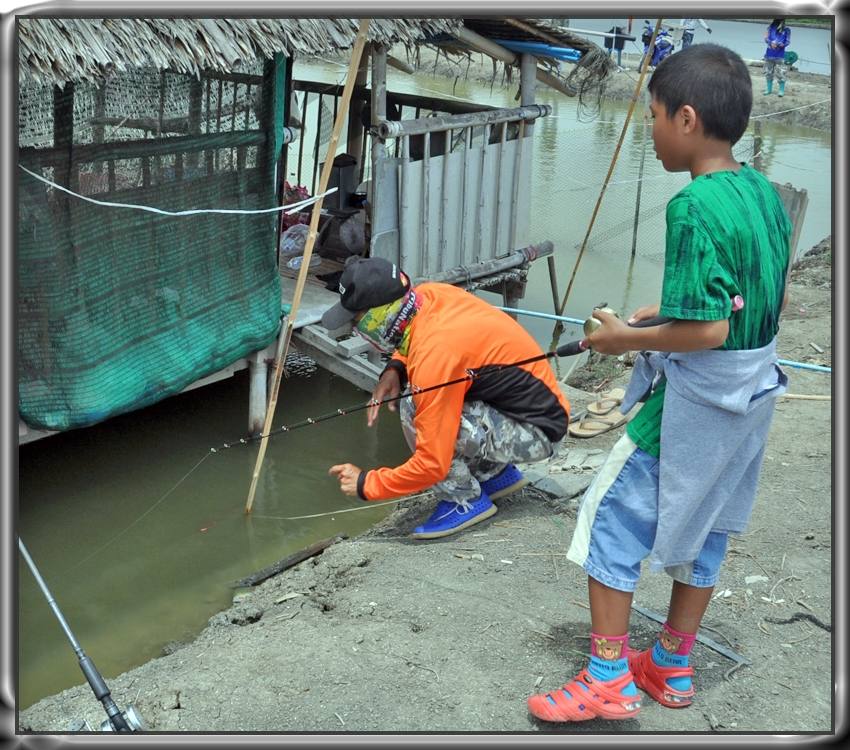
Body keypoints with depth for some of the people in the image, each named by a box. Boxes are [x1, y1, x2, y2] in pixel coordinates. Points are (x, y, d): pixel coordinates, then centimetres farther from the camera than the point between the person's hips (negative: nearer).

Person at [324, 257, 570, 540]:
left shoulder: (435, 356, -29)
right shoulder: (430, 293, -7)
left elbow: (432, 465, -26)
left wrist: (366, 484, -12)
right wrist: (395, 369, -2)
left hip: (536, 434, -9)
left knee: (414, 412, -22)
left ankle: (466, 500, -3)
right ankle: (496, 473, 17)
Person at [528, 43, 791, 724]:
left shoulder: (695, 207, -24)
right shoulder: (765, 193, 3)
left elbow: (706, 330, -27)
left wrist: (628, 337, -13)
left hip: (693, 404, -9)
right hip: (751, 397, 9)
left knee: (612, 519, 5)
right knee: (703, 527, 19)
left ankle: (609, 677, 12)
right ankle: (672, 667, 34)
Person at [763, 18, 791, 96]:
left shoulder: (786, 30, 0)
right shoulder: (771, 27, 6)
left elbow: (787, 41, -1)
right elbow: (766, 38, 2)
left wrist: (781, 44, -21)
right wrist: (771, 43, -17)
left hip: (780, 55, -3)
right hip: (769, 54, 3)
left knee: (780, 73, -8)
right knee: (768, 72, 11)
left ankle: (782, 90, -1)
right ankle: (768, 89, 23)